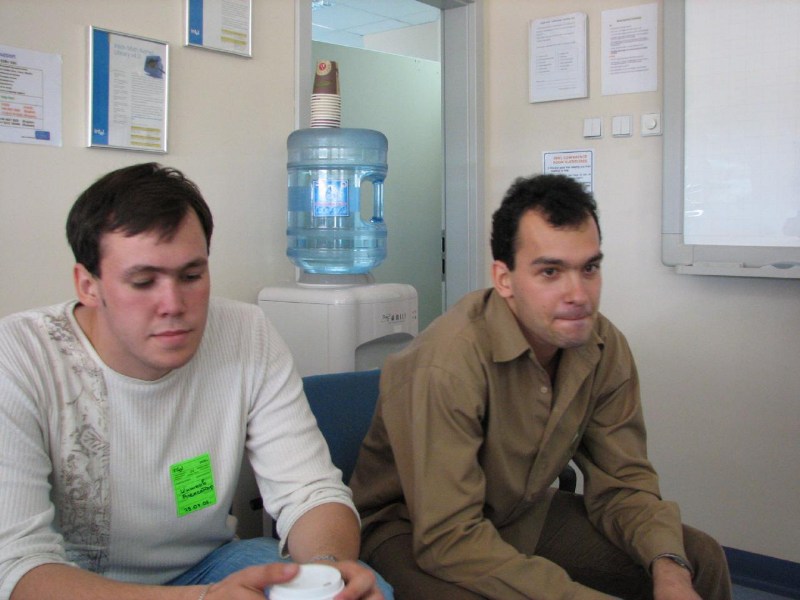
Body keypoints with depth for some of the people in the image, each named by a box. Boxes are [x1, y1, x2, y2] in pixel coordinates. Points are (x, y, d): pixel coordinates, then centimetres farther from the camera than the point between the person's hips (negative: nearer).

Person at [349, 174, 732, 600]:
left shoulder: (605, 347, -9)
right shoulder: (446, 364, -30)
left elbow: (622, 481, -3)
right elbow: (447, 535, -31)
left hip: (524, 511, 6)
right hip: (413, 530, -5)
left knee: (701, 563, -2)